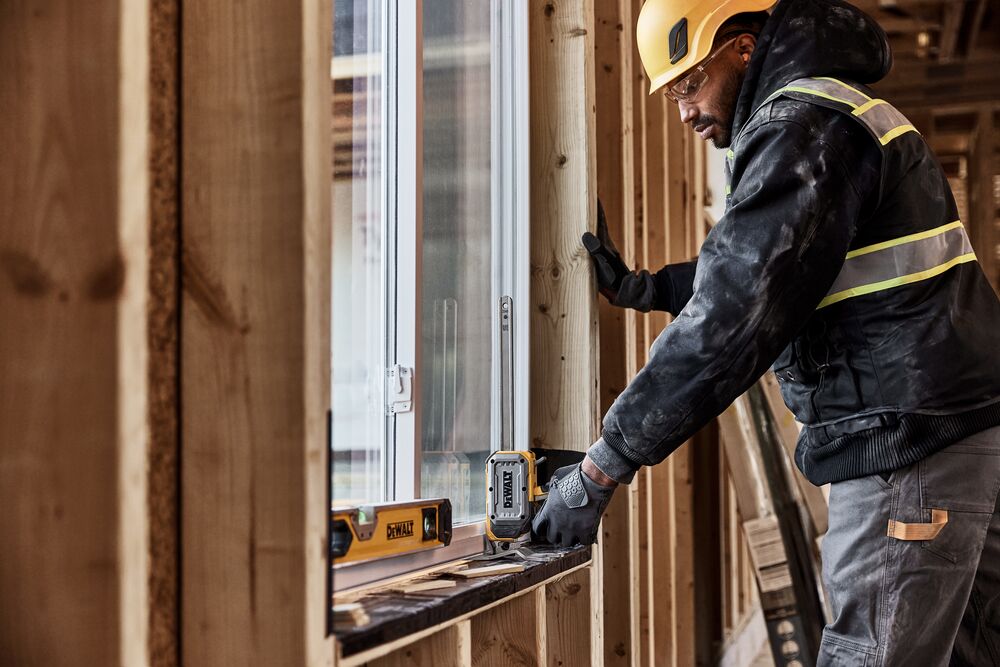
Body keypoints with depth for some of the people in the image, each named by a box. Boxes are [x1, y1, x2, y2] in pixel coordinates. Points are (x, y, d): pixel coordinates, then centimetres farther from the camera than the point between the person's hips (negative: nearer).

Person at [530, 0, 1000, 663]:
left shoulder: (802, 123, -13)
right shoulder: (847, 111, 20)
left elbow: (732, 319, -22)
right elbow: (755, 273, 30)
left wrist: (601, 470, -19)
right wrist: (643, 287, 22)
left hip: (912, 442, -10)